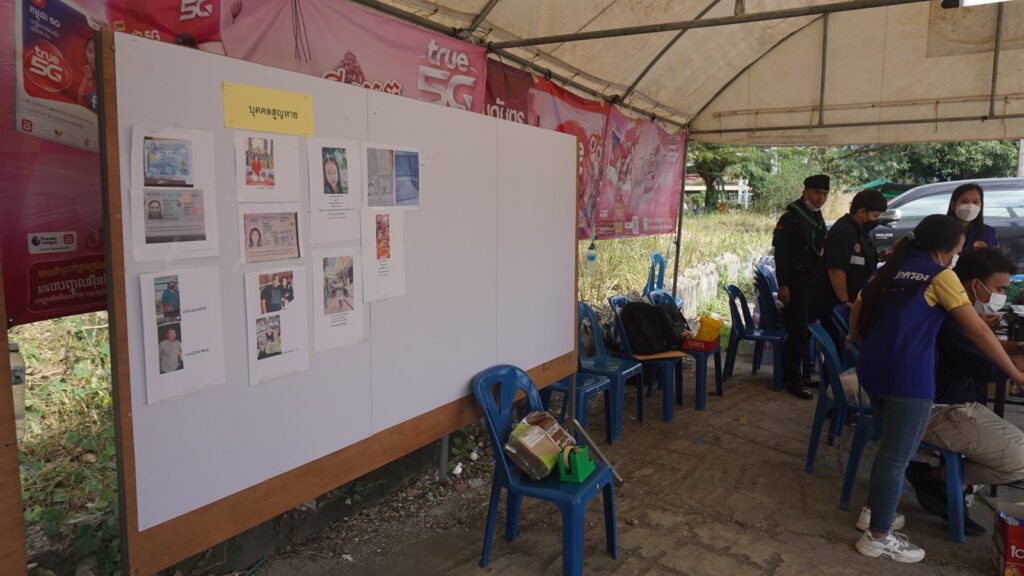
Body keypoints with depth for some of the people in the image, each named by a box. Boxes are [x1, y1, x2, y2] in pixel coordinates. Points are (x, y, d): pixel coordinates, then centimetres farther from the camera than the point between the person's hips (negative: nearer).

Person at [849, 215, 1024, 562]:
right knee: (897, 457, 3)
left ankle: (874, 511, 34)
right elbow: (977, 331, -6)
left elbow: (857, 308, 23)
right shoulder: (939, 275, -3)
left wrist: (857, 341, 40)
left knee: (891, 448, 25)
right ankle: (878, 537, 12)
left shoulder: (891, 269, 16)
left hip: (872, 370, 7)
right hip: (908, 377, -7)